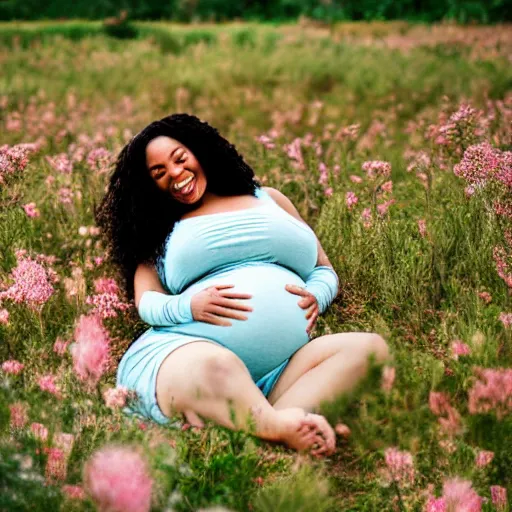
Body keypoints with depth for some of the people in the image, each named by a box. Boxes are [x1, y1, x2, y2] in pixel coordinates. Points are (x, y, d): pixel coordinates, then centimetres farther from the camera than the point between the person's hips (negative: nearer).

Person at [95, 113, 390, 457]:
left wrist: (317, 297, 4)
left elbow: (325, 270, 30)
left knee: (368, 348, -28)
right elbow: (147, 302, 12)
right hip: (187, 351, -2)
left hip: (284, 369, 3)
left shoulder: (269, 199, 30)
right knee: (215, 367, -41)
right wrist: (189, 306, -12)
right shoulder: (160, 231, 26)